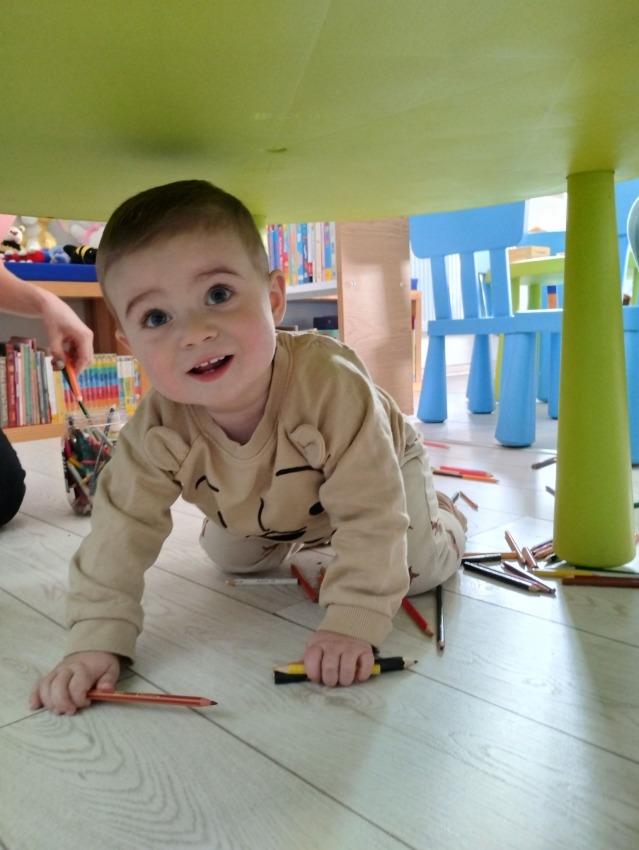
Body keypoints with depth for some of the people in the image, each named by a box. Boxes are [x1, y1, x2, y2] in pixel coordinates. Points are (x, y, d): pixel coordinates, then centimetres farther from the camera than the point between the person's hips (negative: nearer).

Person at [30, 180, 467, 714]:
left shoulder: (331, 383, -47)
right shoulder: (158, 430, -34)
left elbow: (372, 514, -41)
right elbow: (122, 531, -25)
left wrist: (352, 624, -43)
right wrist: (96, 641, -31)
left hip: (376, 466, -3)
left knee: (421, 570, -9)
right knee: (232, 560, 16)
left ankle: (443, 516, 27)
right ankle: (306, 539, 45)